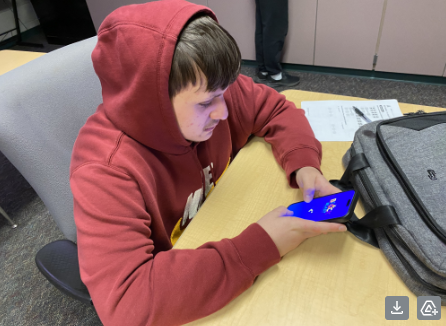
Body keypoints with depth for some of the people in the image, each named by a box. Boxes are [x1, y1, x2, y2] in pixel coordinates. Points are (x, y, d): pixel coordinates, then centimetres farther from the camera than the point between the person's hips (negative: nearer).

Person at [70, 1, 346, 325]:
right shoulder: (106, 169, -32)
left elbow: (276, 109, -4)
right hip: (176, 289, -4)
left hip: (227, 236, 5)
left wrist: (304, 163, -21)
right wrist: (259, 248, -39)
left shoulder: (206, 93, -18)